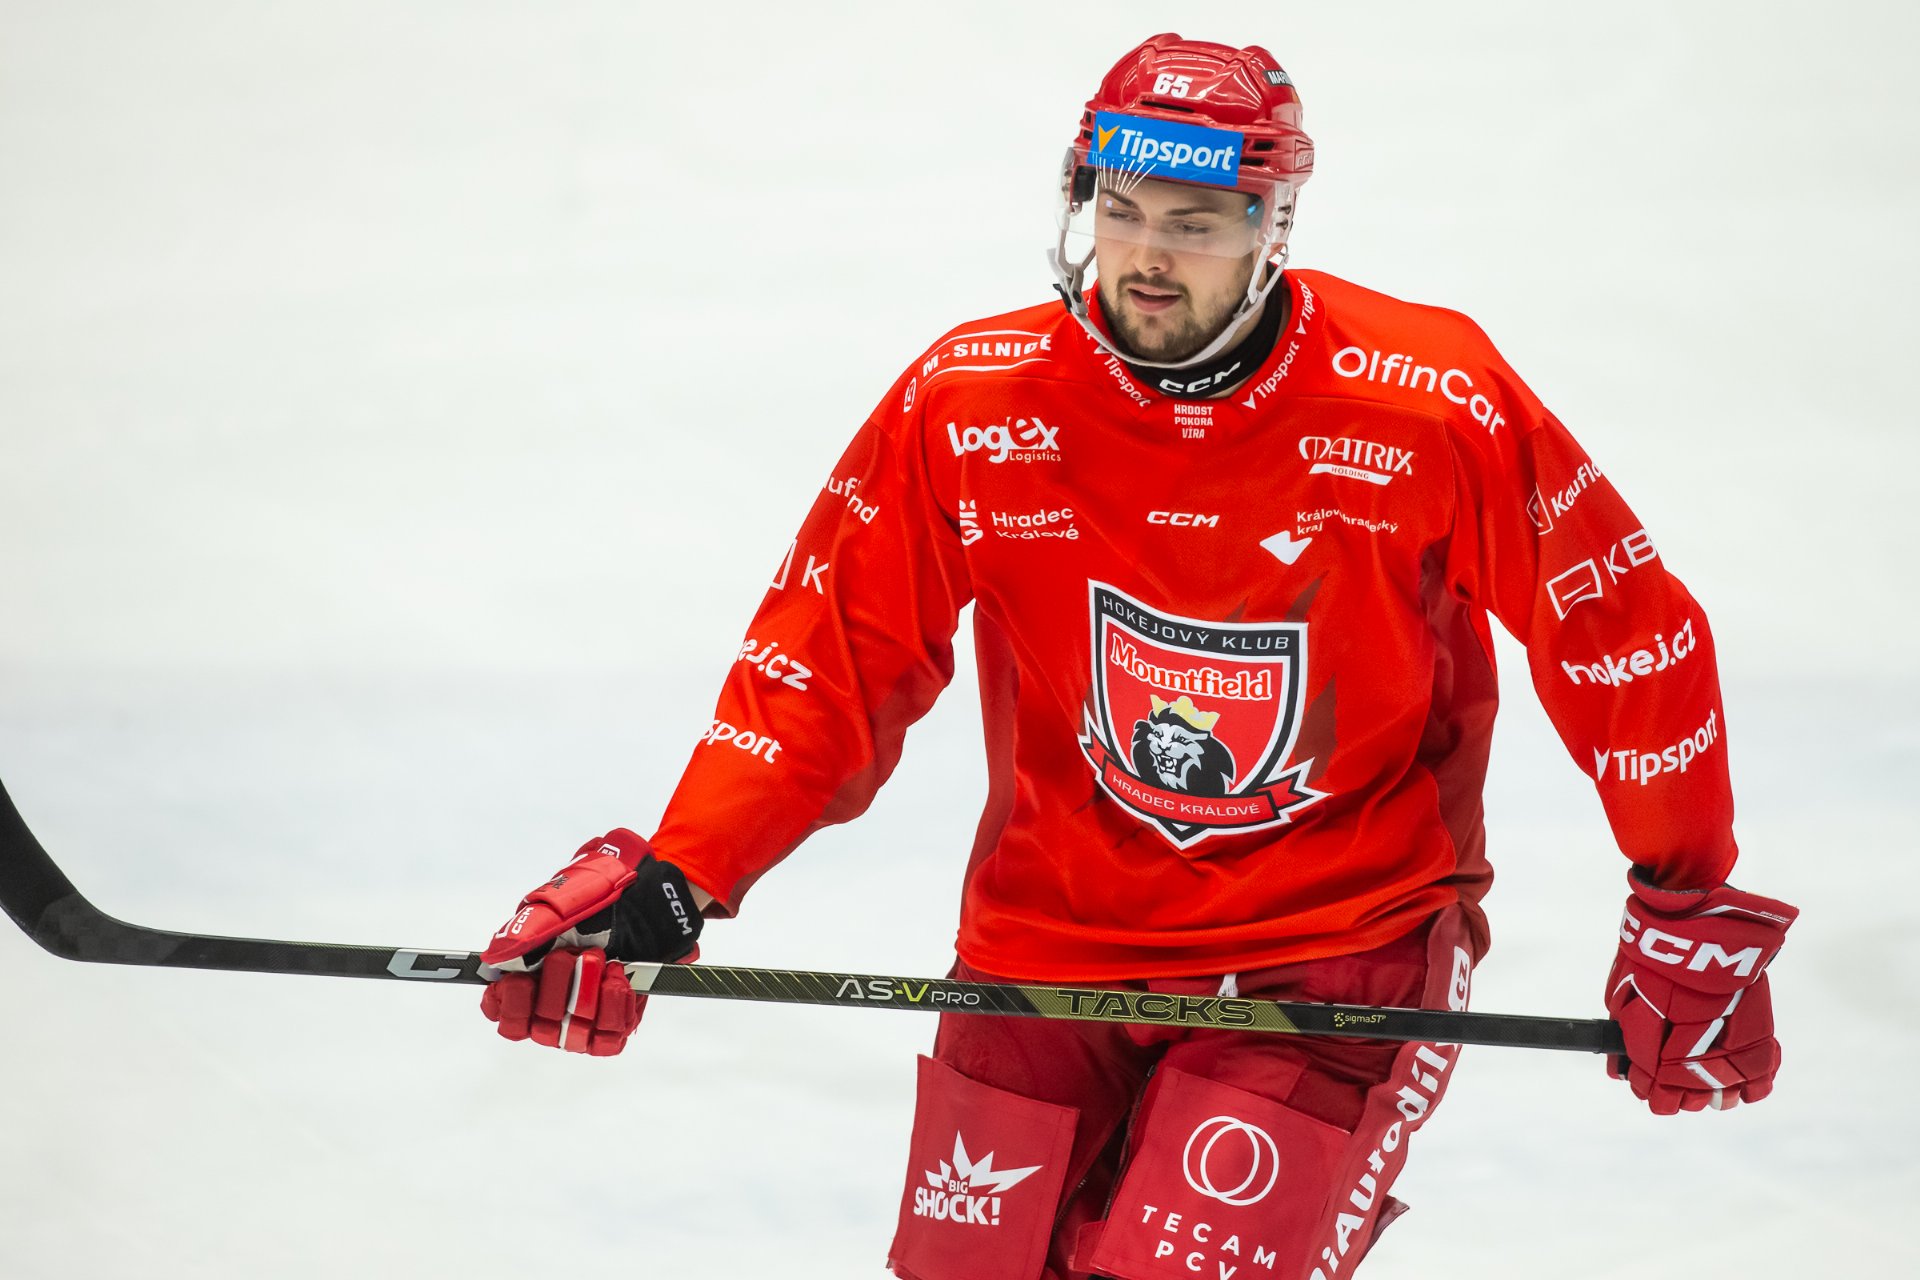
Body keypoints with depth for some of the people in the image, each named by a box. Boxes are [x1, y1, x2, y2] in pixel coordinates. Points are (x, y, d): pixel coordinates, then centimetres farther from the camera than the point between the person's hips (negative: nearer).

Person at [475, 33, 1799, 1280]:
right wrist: (667, 883, -13)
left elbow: (1623, 628, -6)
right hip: (1053, 934, 3)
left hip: (1345, 940, -3)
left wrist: (1689, 914, -2)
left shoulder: (1429, 405, -16)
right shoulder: (968, 404, -10)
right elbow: (828, 655, -3)